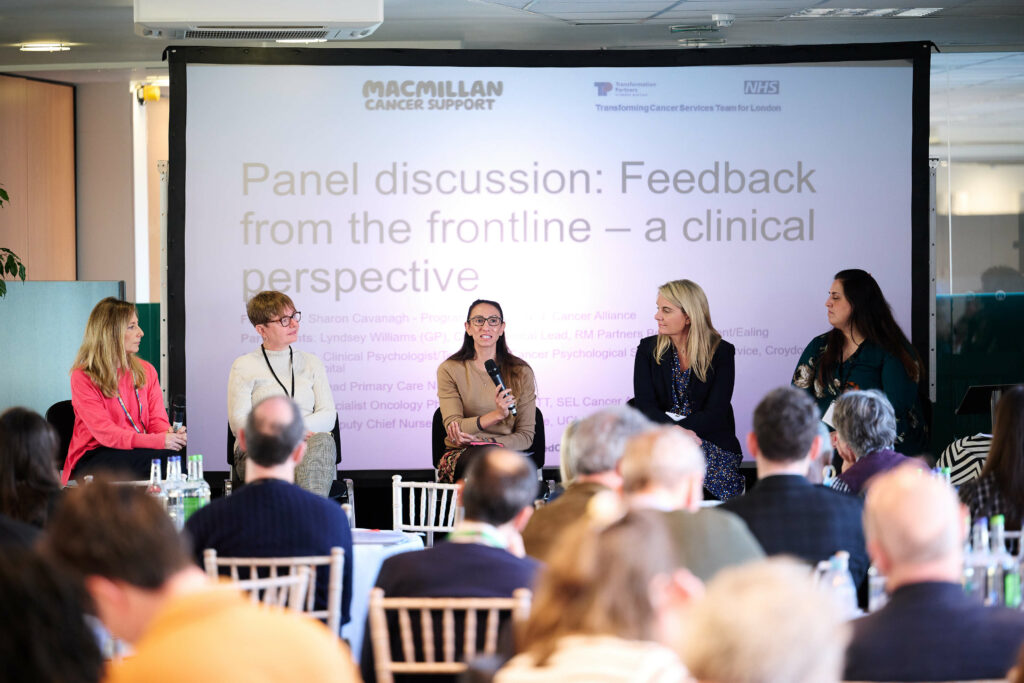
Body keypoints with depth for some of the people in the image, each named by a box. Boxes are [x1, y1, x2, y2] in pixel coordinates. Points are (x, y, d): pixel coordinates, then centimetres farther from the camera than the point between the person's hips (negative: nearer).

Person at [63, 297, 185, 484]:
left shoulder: (146, 371, 13)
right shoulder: (83, 377, -6)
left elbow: (157, 419, 8)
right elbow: (106, 433, -16)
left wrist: (170, 434, -19)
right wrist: (157, 441, -29)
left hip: (137, 451, 5)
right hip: (92, 459, -5)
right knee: (158, 458, -33)